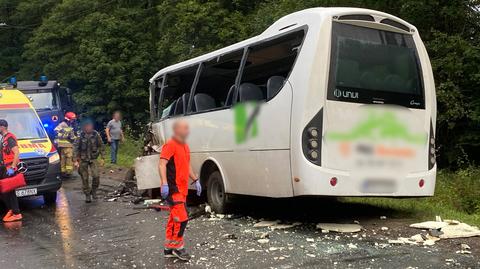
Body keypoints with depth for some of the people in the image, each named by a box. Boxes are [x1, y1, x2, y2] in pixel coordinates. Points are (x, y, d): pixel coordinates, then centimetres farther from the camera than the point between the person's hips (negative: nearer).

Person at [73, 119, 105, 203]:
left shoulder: (96, 134, -6)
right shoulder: (80, 136, -10)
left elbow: (101, 146, 4)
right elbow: (75, 148, -8)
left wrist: (102, 158, 2)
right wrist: (76, 160, -13)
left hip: (93, 158, 0)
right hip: (83, 159, 0)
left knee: (96, 176, -14)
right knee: (85, 178, 3)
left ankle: (93, 191, 11)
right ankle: (87, 195, 17)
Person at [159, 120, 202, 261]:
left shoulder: (185, 146, 16)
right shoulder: (170, 145, -12)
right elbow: (162, 164, -22)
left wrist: (196, 180, 23)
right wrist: (164, 183, -31)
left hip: (182, 189, 9)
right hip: (173, 189, -9)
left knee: (174, 218, 14)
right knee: (182, 218, -10)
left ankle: (169, 248, 23)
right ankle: (177, 247, 4)